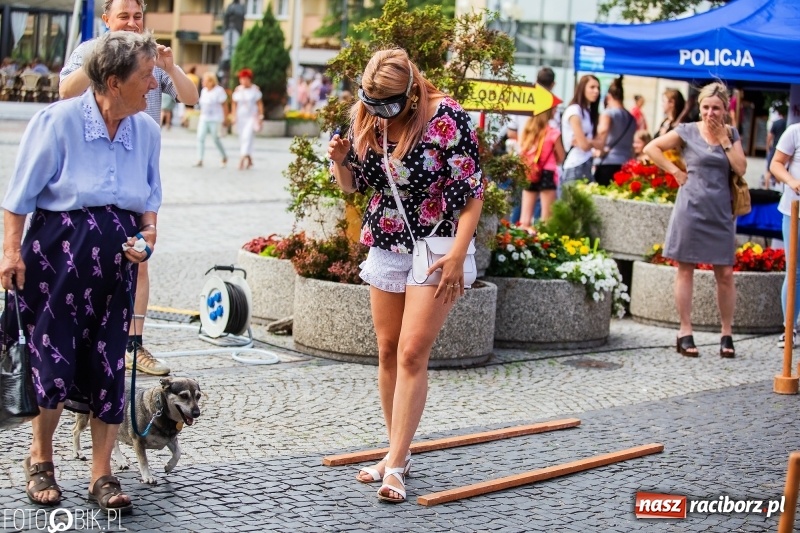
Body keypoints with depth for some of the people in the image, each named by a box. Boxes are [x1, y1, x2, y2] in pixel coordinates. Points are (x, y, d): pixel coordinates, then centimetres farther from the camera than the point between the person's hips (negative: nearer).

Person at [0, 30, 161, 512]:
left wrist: (149, 234, -2)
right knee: (55, 360, -3)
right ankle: (40, 459, 24)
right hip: (59, 251, -4)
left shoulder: (147, 131, 4)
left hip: (115, 258, 4)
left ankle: (102, 475, 14)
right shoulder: (59, 121, -10)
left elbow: (151, 199, 16)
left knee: (110, 363, 2)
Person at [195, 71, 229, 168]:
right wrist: (200, 118, 16)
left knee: (216, 139, -1)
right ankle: (199, 160, -6)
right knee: (200, 137, -6)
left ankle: (224, 157, 21)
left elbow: (224, 105, -8)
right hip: (204, 119, 6)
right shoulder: (204, 91, 11)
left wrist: (224, 119, -10)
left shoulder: (219, 91, -10)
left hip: (215, 120, -6)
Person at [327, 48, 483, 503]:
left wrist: (457, 254, -20)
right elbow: (352, 185, 12)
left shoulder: (447, 118, -17)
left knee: (412, 354, -11)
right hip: (386, 248, 6)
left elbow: (473, 192, -14)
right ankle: (398, 452, 22)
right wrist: (340, 161, -10)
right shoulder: (367, 117, 0)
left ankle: (395, 466, -8)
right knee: (388, 352, 9)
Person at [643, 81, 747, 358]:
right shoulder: (688, 132, -1)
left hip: (721, 211, 3)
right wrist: (676, 171, -6)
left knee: (725, 274, 2)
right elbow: (651, 148, -1)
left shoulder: (731, 134, 9)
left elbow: (741, 168, -1)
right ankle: (685, 333, 9)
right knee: (685, 270, 3)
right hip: (691, 208, -3)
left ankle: (727, 335, 11)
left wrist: (725, 139, -5)